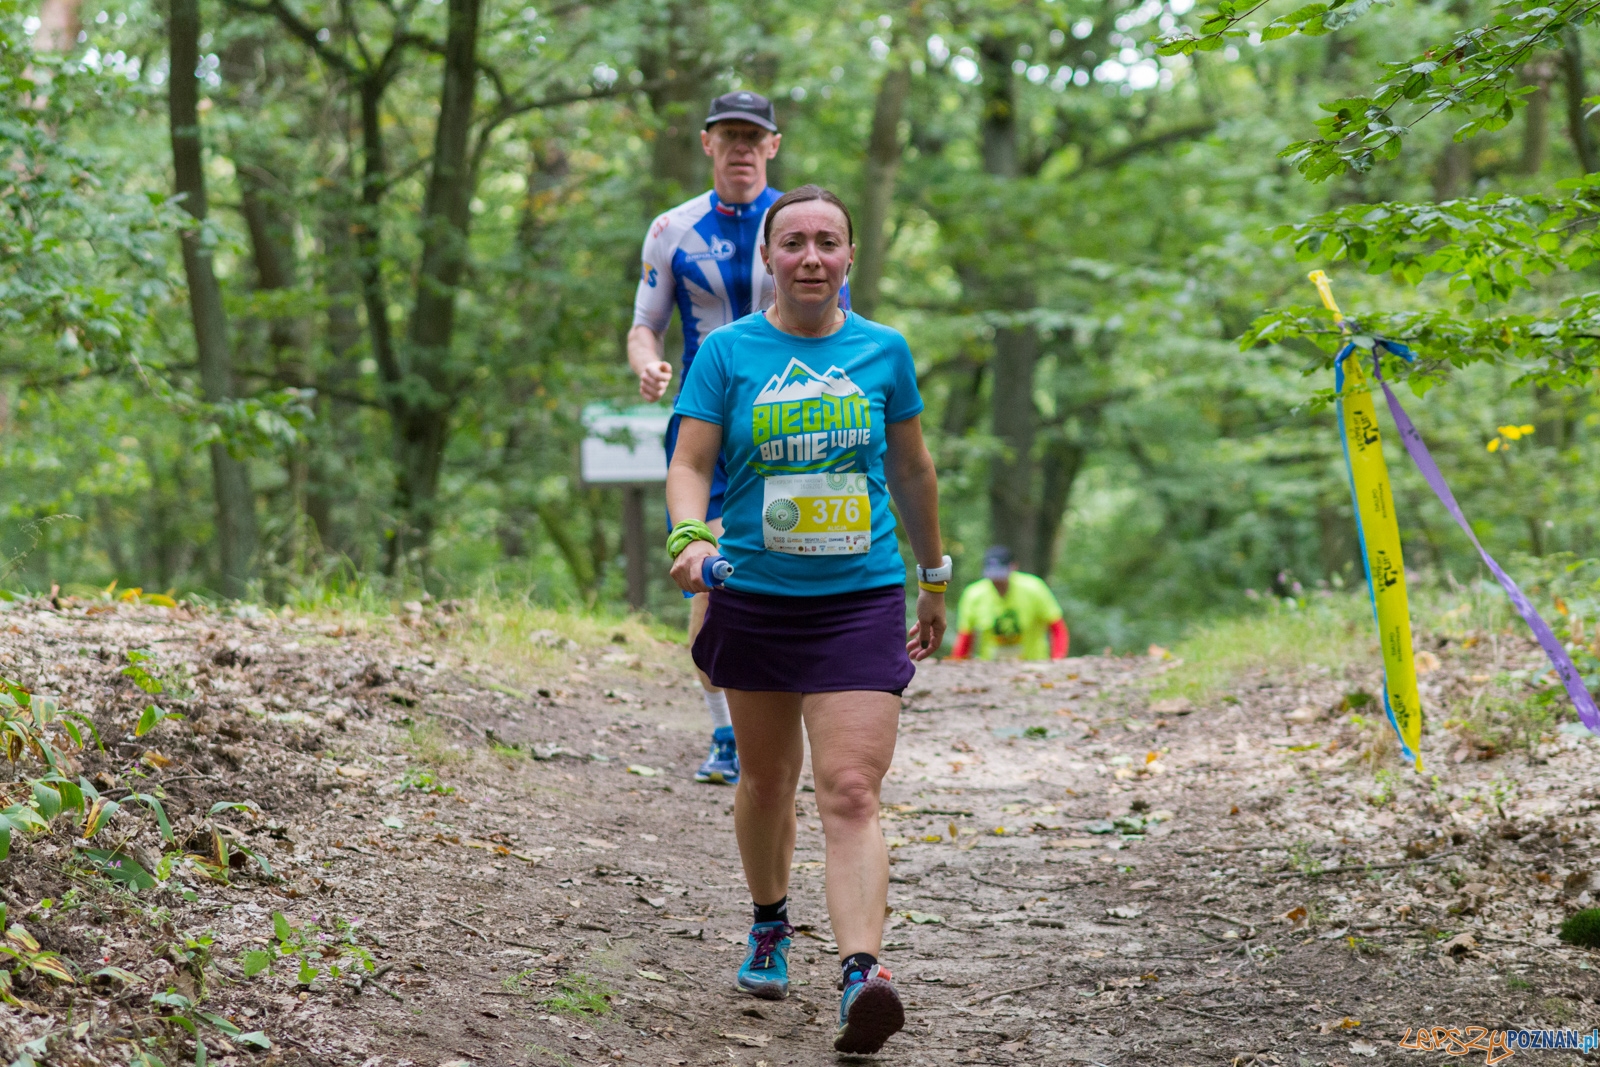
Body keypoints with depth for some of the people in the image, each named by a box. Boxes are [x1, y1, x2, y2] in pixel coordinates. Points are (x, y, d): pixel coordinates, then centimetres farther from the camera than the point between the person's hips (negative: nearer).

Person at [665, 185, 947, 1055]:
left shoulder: (883, 351, 4)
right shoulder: (728, 352, 0)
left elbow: (911, 469, 15)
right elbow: (690, 463, -5)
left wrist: (934, 577, 21)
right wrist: (690, 536, -26)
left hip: (861, 600, -1)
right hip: (754, 599, 1)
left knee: (850, 795, -14)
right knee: (766, 779, 16)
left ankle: (860, 976, -23)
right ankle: (769, 924, 41)